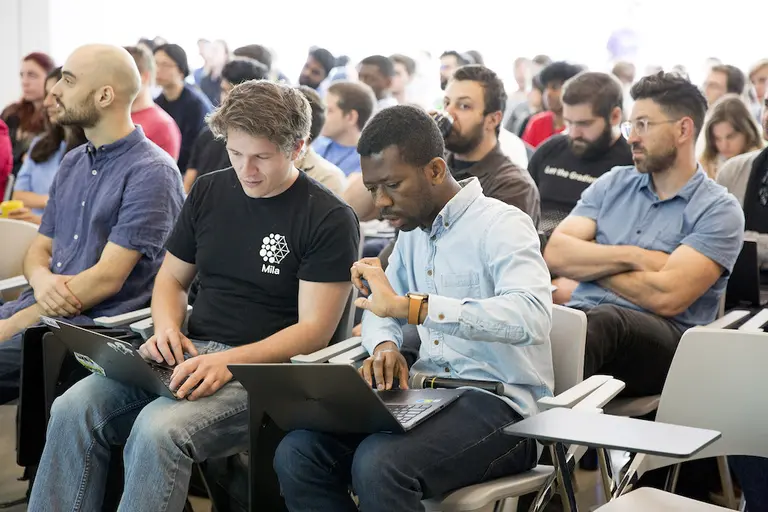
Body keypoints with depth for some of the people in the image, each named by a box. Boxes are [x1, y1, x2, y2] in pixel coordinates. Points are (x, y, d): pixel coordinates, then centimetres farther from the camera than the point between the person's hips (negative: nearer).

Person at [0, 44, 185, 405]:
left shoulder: (150, 172, -10)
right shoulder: (73, 163, 17)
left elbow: (107, 278, -15)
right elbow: (40, 248, 18)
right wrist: (42, 280, -8)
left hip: (96, 322, -7)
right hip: (42, 307, 8)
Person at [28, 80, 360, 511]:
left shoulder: (329, 219, -6)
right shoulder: (209, 192, 13)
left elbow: (314, 329, -10)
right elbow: (172, 278, 22)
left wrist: (229, 362, -23)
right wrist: (168, 326, -2)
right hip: (191, 352, 6)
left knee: (158, 429, -33)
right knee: (74, 407, -20)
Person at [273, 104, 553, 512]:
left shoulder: (501, 224, -12)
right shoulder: (412, 231, 14)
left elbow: (533, 315, -30)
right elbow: (381, 307, 25)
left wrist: (408, 306, -34)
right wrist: (384, 345, -2)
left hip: (498, 404, -7)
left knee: (378, 465, -34)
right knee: (296, 455, -14)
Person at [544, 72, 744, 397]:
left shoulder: (719, 210, 3)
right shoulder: (613, 184, 19)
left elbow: (666, 297, -11)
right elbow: (555, 254, 5)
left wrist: (589, 263, 2)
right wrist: (633, 257, -5)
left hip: (662, 339, -4)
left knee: (602, 321, -40)